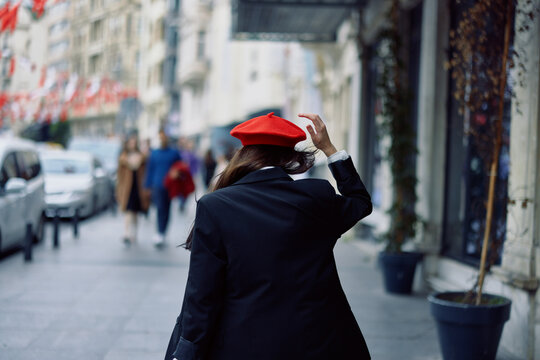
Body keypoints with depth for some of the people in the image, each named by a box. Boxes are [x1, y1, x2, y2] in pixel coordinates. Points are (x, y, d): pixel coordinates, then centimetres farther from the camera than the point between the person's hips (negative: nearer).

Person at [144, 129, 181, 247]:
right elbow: (150, 170, 10)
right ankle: (160, 234, -9)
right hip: (157, 186, 0)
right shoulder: (154, 153, 7)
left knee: (166, 210, 5)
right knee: (160, 209, -10)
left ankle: (161, 234, 16)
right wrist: (148, 186, 8)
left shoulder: (174, 153, 3)